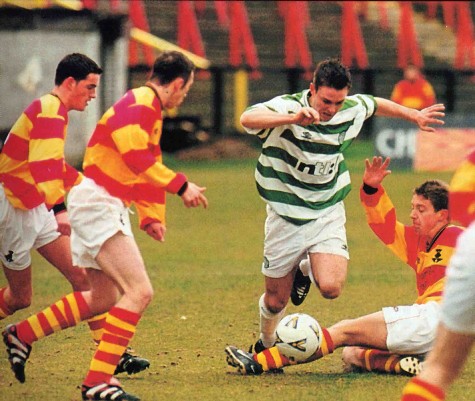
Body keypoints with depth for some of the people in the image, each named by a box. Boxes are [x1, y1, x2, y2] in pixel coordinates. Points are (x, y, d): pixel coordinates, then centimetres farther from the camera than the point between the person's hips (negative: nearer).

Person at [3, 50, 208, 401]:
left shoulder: (150, 109, 19)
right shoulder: (141, 105, -15)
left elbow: (145, 167, 24)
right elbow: (135, 155, -30)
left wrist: (151, 215, 12)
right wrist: (180, 185, -30)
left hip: (107, 207, 11)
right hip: (98, 203, -11)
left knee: (104, 298, 19)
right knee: (139, 292, -18)